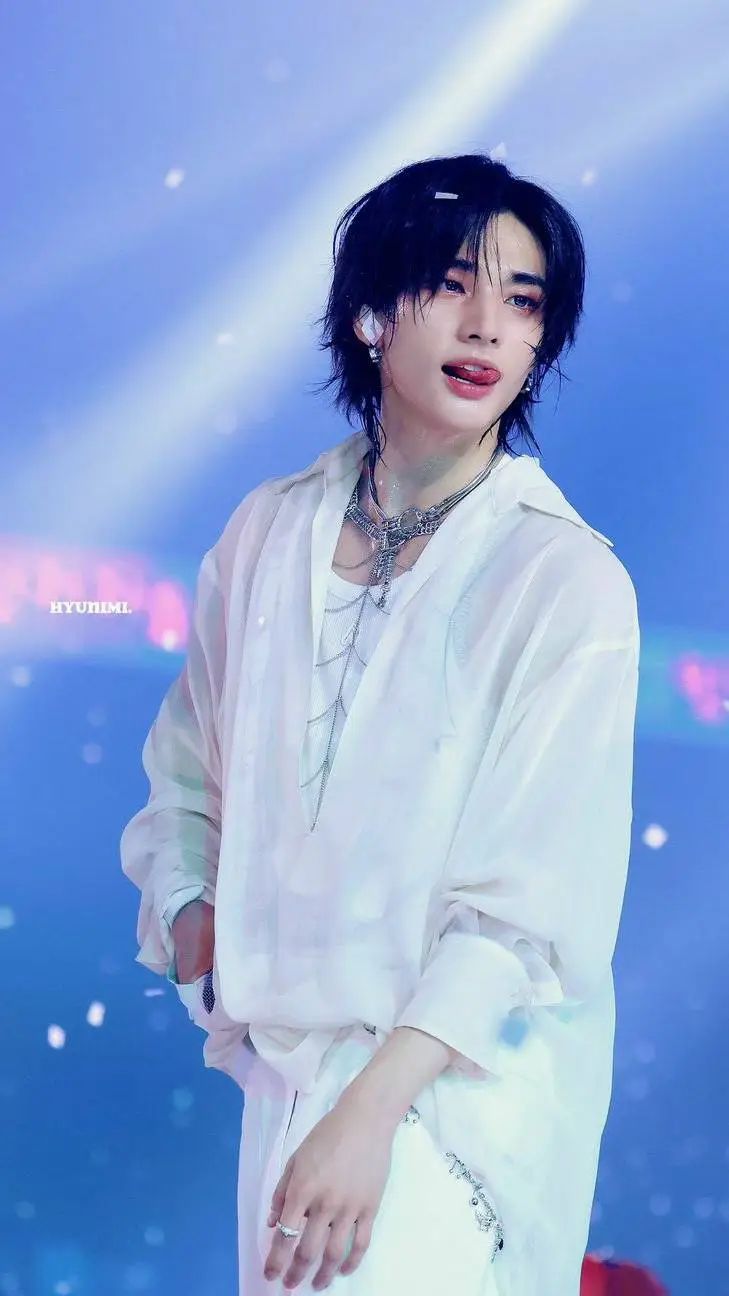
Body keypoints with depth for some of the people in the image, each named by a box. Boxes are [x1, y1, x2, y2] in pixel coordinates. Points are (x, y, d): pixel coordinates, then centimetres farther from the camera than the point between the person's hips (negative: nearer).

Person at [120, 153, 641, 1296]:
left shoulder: (569, 585, -12)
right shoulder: (267, 535, 2)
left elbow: (533, 905, -16)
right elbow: (189, 777, 13)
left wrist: (372, 1110, -21)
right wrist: (189, 913, -4)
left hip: (458, 1084, -4)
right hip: (281, 1065, 4)